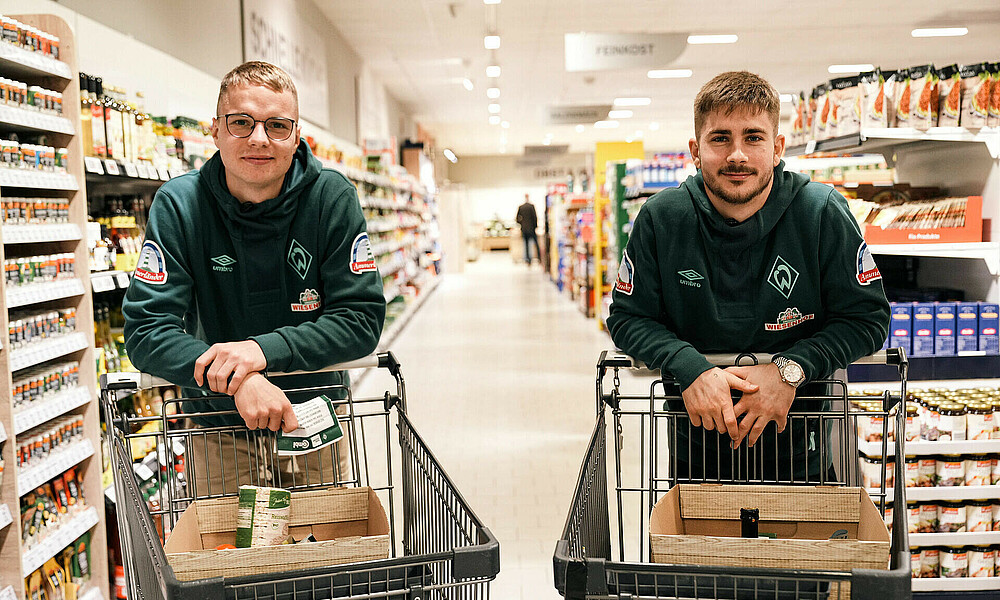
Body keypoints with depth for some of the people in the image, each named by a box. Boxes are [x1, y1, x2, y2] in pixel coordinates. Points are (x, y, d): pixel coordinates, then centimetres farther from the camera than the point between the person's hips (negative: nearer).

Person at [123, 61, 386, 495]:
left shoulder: (333, 197, -12)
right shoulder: (178, 204, -13)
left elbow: (362, 319, -14)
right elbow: (146, 328, -18)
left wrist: (265, 349, -29)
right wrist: (239, 381, -34)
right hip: (220, 425, -1)